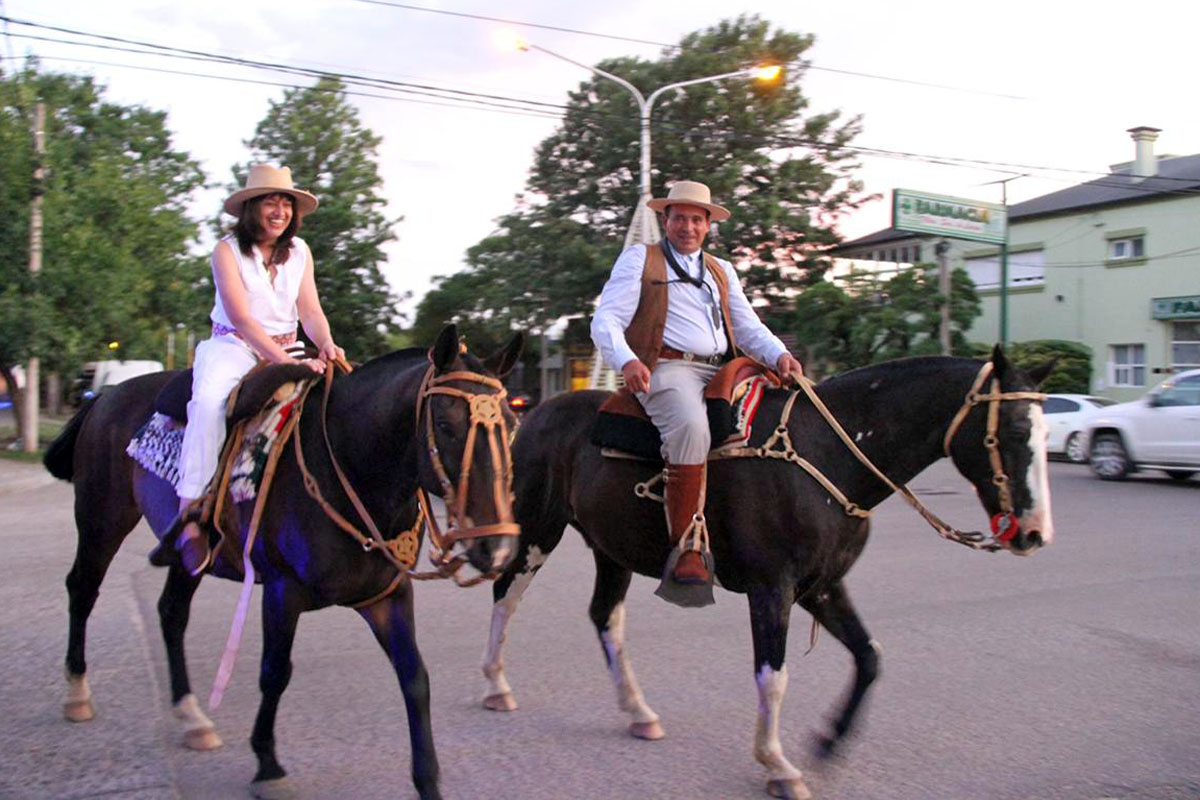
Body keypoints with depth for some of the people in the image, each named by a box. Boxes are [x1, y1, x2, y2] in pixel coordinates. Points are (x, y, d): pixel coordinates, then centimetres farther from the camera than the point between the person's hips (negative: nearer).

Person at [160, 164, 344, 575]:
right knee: (209, 400, -35)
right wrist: (285, 361, -28)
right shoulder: (228, 250, -6)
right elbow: (241, 318, -16)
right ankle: (190, 513, -34)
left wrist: (326, 346, -19)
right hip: (232, 347, -4)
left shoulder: (299, 251, 8)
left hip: (285, 351, 5)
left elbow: (310, 311, 3)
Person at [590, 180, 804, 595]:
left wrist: (780, 355, -3)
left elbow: (748, 327, 20)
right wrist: (627, 361, -20)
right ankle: (686, 547, -32)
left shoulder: (722, 271, 29)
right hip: (666, 368, -6)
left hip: (722, 371, 6)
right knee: (691, 426, -35)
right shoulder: (638, 258, 13)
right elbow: (605, 321, 1)